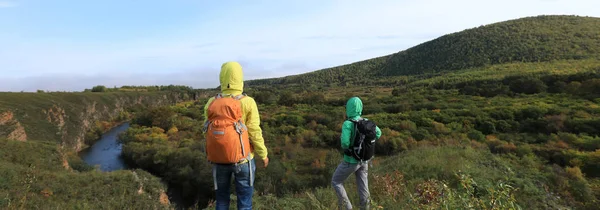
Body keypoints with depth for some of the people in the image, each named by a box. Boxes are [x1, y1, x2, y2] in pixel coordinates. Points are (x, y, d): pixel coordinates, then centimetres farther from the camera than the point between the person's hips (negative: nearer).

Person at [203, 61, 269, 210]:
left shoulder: (212, 103, -6)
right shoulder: (248, 103, -15)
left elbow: (207, 132, -1)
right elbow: (255, 133, -13)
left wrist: (210, 154, 15)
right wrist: (263, 154, 1)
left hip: (219, 158, 3)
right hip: (242, 158, -3)